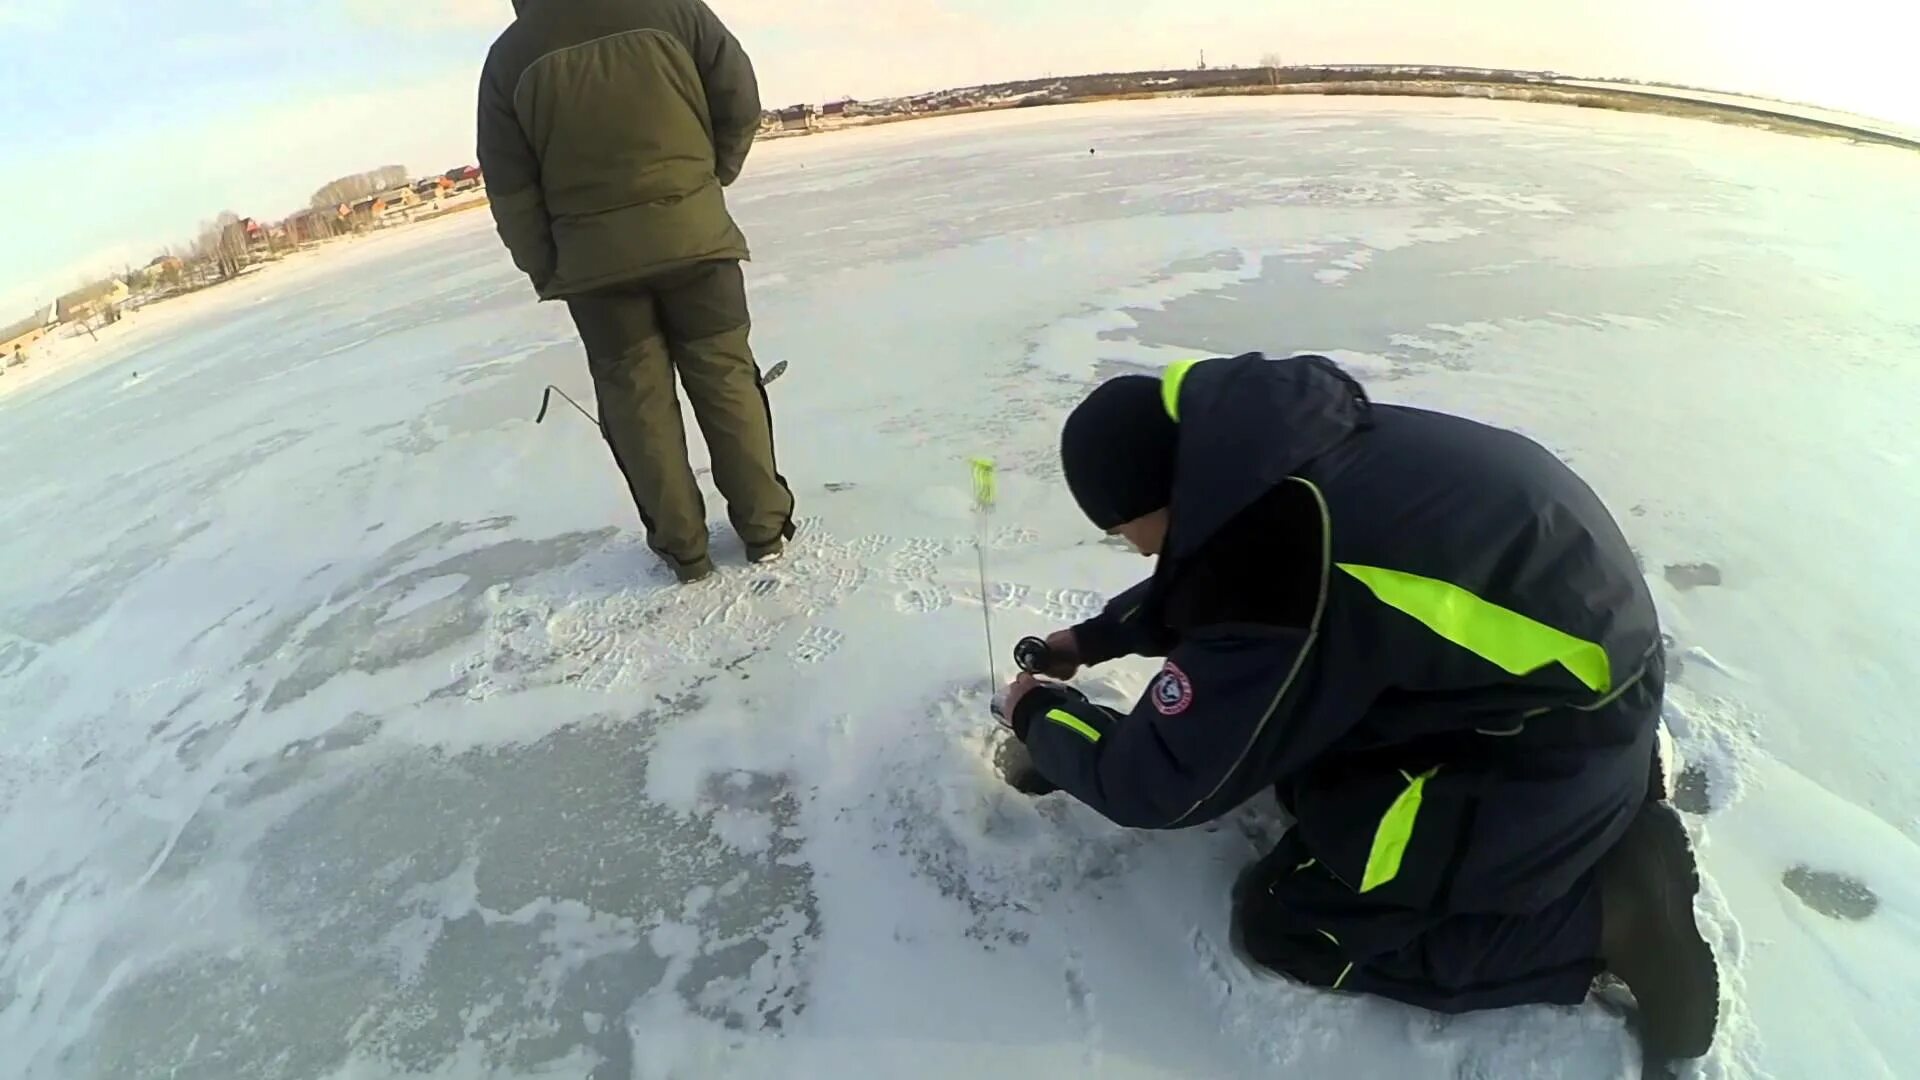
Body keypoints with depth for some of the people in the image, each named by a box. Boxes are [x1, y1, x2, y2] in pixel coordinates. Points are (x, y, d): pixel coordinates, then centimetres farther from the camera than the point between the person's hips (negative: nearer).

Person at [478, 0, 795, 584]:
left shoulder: (509, 57, 3)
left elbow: (509, 188, 1)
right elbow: (739, 100, 1)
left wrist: (546, 270, 10)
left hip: (594, 256, 0)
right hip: (692, 229, 0)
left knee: (635, 398, 9)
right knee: (725, 376, 9)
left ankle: (682, 546, 14)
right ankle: (764, 525, 15)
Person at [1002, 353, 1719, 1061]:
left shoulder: (1267, 557, -29)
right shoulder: (1263, 450, -4)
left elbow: (1159, 784, -17)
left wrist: (1040, 717, 0)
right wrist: (1098, 637, 24)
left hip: (1559, 731, -9)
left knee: (1287, 924, -4)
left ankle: (1605, 905, -1)